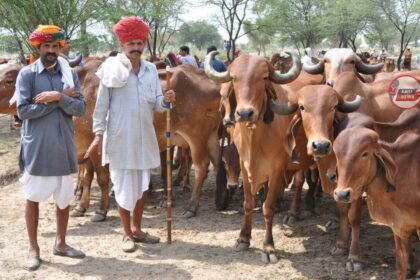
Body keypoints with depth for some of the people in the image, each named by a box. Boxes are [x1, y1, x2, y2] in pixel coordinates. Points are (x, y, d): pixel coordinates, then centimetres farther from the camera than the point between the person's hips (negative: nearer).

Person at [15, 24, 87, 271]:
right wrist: (58, 100, -13)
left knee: (64, 198, 12)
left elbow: (81, 108, -2)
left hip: (64, 147, 3)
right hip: (36, 147, -3)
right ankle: (34, 249, 18)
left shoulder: (69, 74, 4)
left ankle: (61, 243, 28)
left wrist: (58, 97, -18)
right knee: (33, 197, 6)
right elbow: (23, 110, -13)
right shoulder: (27, 74, -5)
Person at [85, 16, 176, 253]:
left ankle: (137, 229, 29)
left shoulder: (151, 70, 5)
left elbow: (156, 104, 5)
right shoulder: (112, 69, -8)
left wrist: (165, 100, -17)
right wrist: (98, 135, -10)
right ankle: (127, 234, 16)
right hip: (120, 139, -5)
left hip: (145, 138, 5)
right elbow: (102, 105, -7)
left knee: (142, 186, 14)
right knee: (125, 187, 3)